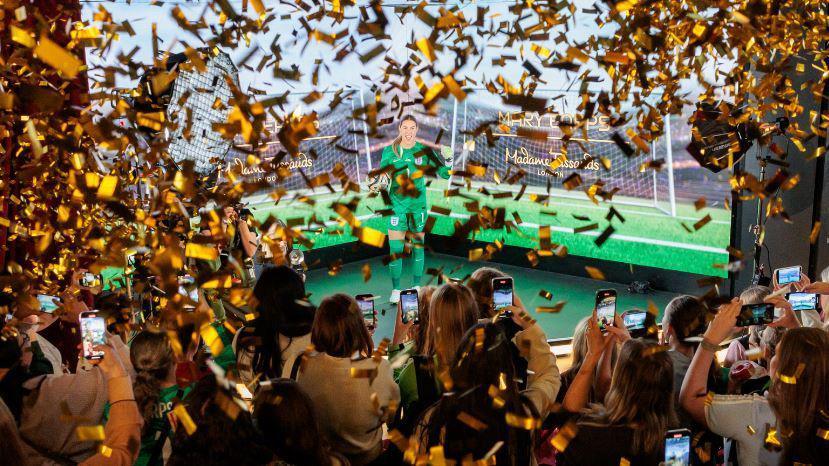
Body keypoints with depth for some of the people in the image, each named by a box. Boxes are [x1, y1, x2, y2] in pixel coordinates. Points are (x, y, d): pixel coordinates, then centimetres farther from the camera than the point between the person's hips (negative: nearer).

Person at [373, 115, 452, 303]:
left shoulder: (424, 151, -1)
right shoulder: (389, 151, -1)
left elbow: (445, 174, 0)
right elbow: (382, 174, 7)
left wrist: (448, 159, -18)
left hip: (418, 205, 1)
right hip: (397, 205, -1)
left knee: (418, 248, 8)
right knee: (395, 250, -3)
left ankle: (417, 287, 21)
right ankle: (395, 290, 9)